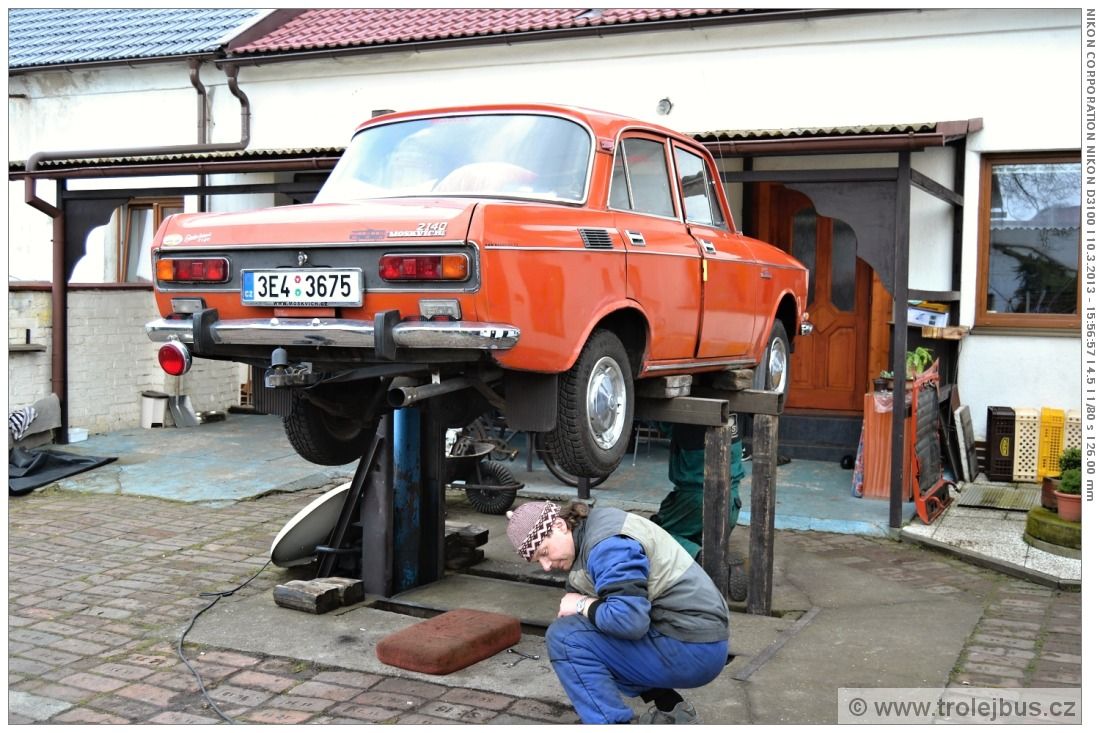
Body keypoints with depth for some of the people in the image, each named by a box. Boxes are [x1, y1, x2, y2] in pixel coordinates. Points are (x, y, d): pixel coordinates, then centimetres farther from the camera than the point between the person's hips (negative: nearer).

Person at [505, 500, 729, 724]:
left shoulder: (608, 545, -17)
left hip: (692, 651, -10)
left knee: (565, 636, -13)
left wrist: (582, 605, -12)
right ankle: (671, 710, 19)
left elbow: (630, 620, -28)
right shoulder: (591, 532, 12)